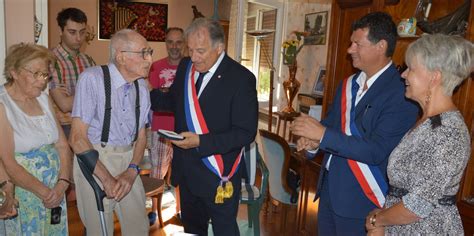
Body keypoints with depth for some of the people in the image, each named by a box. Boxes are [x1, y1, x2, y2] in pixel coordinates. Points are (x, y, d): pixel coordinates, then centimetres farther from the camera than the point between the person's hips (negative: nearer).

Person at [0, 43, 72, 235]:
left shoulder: (44, 99, 6)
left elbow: (62, 145, 4)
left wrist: (62, 183, -9)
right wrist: (44, 192, -16)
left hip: (55, 191, 6)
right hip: (21, 193, -5)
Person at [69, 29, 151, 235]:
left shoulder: (142, 88, 2)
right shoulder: (92, 79, -16)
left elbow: (141, 136, 8)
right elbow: (77, 138, -18)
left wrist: (132, 170, -8)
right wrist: (107, 179, -18)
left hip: (128, 162, 5)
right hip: (94, 162, -5)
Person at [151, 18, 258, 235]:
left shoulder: (241, 78, -17)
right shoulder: (185, 67, 2)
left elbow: (246, 132, -18)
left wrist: (201, 142, -25)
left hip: (218, 177, -5)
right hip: (186, 171, 6)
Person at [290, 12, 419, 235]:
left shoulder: (401, 93, -18)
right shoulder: (348, 83, 6)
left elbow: (376, 151, -24)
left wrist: (323, 134, -26)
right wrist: (313, 138, -10)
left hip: (360, 200, -7)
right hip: (328, 187, 7)